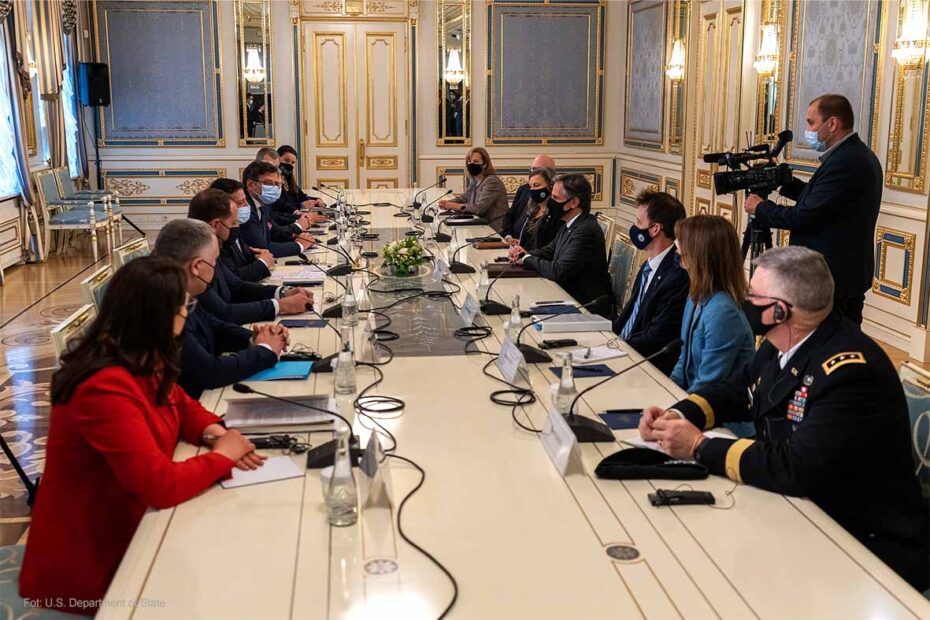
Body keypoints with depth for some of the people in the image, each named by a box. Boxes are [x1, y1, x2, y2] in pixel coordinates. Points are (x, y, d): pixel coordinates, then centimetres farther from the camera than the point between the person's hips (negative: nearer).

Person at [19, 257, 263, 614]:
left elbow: (181, 405, 15)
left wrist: (213, 433, -7)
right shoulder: (106, 387, -30)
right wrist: (223, 455, -16)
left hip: (123, 528, 8)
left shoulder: (142, 362, 0)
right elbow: (161, 484, -33)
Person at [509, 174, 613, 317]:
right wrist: (527, 254, -2)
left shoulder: (586, 230, -24)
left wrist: (527, 259, -10)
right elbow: (549, 250, 19)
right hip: (569, 295, 8)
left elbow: (557, 271, -26)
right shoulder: (570, 224, 6)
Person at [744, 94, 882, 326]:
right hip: (852, 275, 10)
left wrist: (760, 208, -7)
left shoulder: (844, 163, -21)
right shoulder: (860, 155, 12)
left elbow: (804, 217, -21)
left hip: (831, 281, -10)